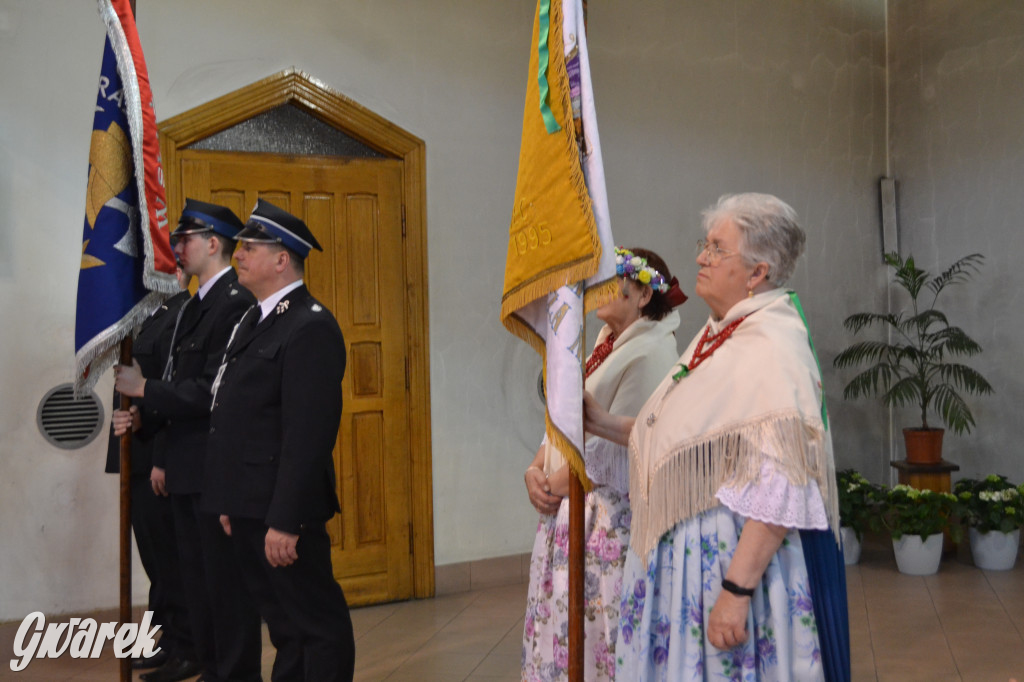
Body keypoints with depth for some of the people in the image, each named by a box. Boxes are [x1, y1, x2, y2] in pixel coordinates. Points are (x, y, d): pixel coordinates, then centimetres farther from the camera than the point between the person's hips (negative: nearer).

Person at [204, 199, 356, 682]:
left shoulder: (311, 328, -16)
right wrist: (231, 503, 16)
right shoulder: (255, 319, 14)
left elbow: (308, 434, -22)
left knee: (316, 623, 4)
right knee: (282, 623, 20)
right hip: (248, 507, 10)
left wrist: (284, 520, -23)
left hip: (282, 509, -10)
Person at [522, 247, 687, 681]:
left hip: (609, 516, -8)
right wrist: (536, 470, 0)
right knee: (561, 619, 12)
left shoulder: (650, 353, -13)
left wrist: (555, 487, -10)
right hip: (567, 510, 8)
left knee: (596, 625, -1)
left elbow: (612, 446, -18)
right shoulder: (606, 345, 14)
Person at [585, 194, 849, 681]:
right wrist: (607, 425, 10)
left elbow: (780, 492, -26)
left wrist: (737, 589, -28)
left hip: (734, 556, -9)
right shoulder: (719, 335, 9)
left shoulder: (772, 349, -20)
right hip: (686, 550, 9)